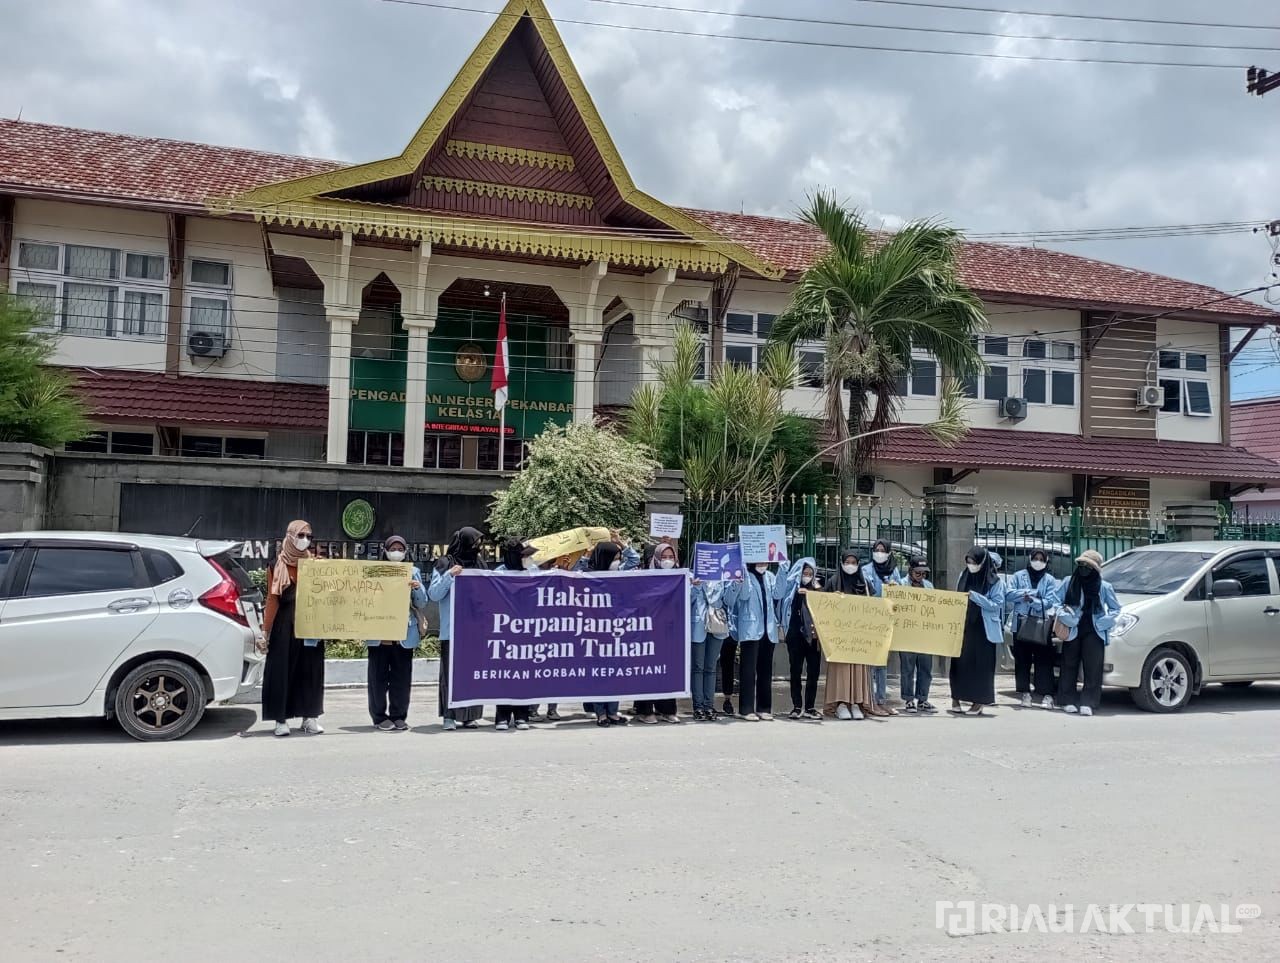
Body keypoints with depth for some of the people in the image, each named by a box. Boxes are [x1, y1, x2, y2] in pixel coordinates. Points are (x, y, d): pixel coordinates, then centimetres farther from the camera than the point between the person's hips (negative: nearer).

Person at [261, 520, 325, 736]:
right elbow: (272, 599, 0)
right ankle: (281, 719, 6)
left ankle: (309, 716, 13)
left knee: (310, 670, 5)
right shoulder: (278, 565, 2)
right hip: (285, 625, -2)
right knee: (282, 670, 0)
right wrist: (265, 629, -4)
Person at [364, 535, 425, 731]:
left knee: (402, 677, 4)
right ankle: (379, 717, 10)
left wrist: (417, 588, -12)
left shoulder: (413, 572, 9)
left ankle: (399, 716, 13)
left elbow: (422, 604, 6)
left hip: (404, 633, 1)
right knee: (378, 676, 2)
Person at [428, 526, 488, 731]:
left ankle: (470, 715, 11)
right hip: (452, 629, -3)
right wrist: (449, 576, -14)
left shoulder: (480, 564, 12)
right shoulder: (445, 564, 1)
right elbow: (433, 594, -3)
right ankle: (449, 716, 5)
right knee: (451, 671, -1)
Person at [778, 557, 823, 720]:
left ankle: (810, 707, 10)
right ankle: (797, 707, 8)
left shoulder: (817, 589, 9)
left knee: (814, 672, 2)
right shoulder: (792, 589, 3)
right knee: (796, 671, 3)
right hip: (795, 635, -2)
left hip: (813, 636, 2)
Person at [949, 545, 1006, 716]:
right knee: (960, 661, 2)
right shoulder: (963, 576, 7)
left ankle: (979, 702, 7)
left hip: (983, 629, -4)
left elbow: (997, 605, -12)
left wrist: (976, 597, -22)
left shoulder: (994, 581, -6)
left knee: (981, 664, 1)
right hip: (963, 626, 4)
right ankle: (956, 698, 9)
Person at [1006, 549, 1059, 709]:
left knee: (1043, 660, -4)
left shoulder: (1050, 580, 9)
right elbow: (1008, 595, -1)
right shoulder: (1019, 576, 10)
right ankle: (1024, 693, 9)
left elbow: (1049, 602, -4)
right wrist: (1027, 592, -11)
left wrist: (1031, 599, -17)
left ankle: (1046, 694, -2)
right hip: (1020, 622, 1)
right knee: (1022, 659, 2)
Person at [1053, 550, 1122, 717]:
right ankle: (1068, 701, 10)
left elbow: (1116, 608, 11)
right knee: (1069, 666, 3)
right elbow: (1056, 601, 9)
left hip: (1094, 633, -1)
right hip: (1072, 632, 1)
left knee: (1093, 669, -6)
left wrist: (1104, 622, -4)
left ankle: (1088, 703, -3)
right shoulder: (1069, 583, 5)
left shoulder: (1104, 587, 4)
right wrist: (1064, 615, -8)